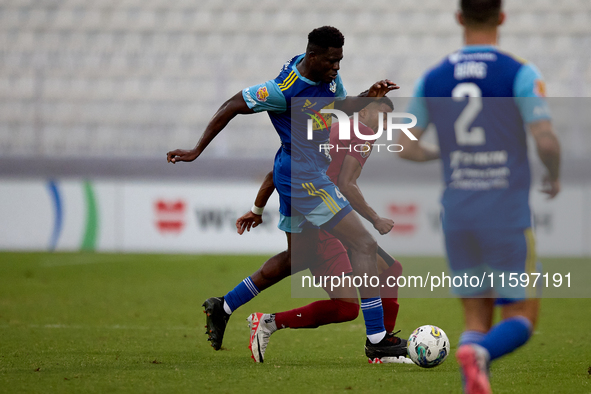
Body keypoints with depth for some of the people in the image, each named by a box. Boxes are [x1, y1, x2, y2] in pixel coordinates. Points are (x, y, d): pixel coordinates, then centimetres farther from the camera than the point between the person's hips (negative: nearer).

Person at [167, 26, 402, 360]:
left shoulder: (327, 74, 2)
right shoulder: (285, 89, -22)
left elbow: (341, 105, 19)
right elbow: (232, 106, -14)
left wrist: (369, 96, -2)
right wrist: (197, 151, -11)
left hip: (299, 176, 10)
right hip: (302, 177, -10)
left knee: (298, 256, 22)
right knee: (365, 246, -12)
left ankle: (224, 307, 30)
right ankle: (376, 336, -11)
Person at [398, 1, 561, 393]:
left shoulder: (433, 78, 6)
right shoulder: (520, 73, -7)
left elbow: (405, 146, 9)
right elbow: (546, 140, -15)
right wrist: (555, 176, 6)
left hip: (456, 217, 4)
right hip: (507, 218, -4)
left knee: (477, 320, 14)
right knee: (522, 318, 5)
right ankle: (478, 354, -28)